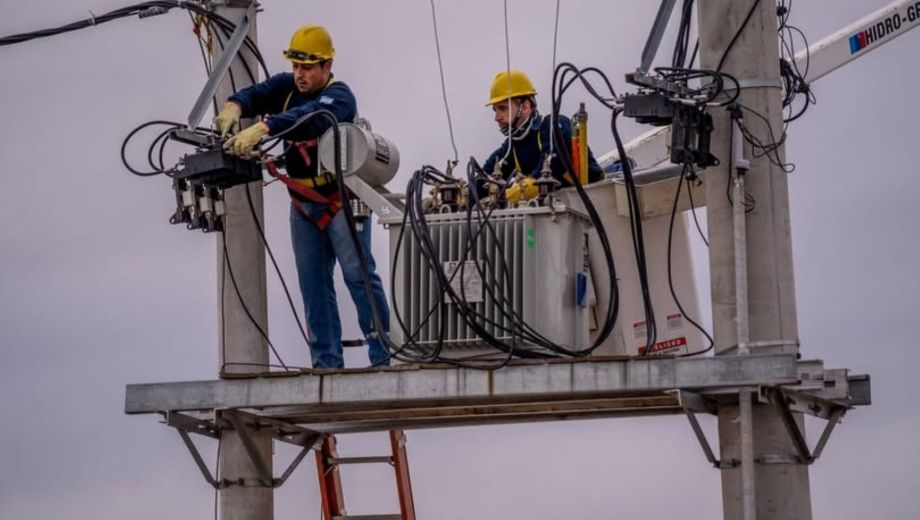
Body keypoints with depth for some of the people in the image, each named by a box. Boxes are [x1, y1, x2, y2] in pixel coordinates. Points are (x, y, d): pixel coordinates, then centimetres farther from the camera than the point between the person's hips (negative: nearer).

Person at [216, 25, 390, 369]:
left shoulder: (339, 97, -17)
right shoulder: (287, 86, 4)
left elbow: (308, 118, -36)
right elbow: (256, 94, -12)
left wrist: (260, 129, -51)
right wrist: (234, 108, -37)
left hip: (341, 200, -6)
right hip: (303, 205, 7)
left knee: (359, 275, -9)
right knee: (313, 285, 6)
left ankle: (383, 356, -8)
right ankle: (327, 362, 9)